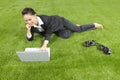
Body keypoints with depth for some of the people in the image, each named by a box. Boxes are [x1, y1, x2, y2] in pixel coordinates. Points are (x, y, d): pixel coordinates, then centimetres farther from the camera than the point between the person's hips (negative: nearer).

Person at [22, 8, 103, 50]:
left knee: (79, 29, 3)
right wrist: (28, 30, -38)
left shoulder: (45, 19, -40)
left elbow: (48, 32, -36)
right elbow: (30, 39, -18)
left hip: (59, 21, -5)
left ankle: (94, 25, 28)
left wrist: (45, 45, -50)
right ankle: (72, 29, 19)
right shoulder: (30, 25, -23)